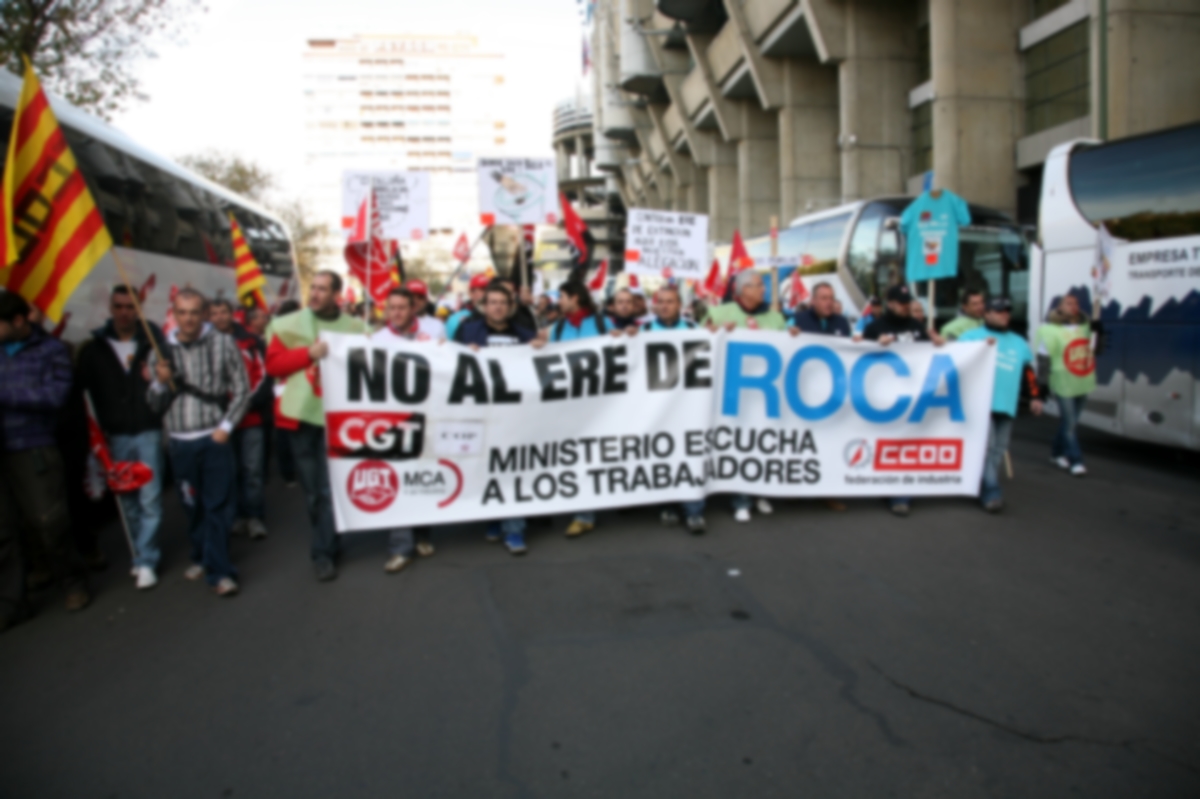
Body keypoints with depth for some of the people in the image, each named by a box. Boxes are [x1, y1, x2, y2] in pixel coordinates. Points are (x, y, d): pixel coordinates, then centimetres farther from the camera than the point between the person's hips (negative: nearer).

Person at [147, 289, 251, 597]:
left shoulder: (223, 344, -1)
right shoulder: (162, 350, 7)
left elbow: (242, 390, 1)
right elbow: (155, 405, 10)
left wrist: (226, 426, -8)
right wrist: (160, 383, -9)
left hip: (214, 438, -3)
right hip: (180, 441, 3)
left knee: (218, 505, -3)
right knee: (192, 505, 11)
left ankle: (219, 571, 3)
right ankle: (202, 557, 30)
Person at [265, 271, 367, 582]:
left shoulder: (355, 327, 5)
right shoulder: (289, 325, 5)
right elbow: (273, 364, -1)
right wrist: (308, 353, -12)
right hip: (302, 415, 1)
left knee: (330, 485, -2)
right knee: (313, 487, 8)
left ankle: (323, 552, 11)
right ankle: (327, 544, 22)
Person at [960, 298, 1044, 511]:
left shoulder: (1019, 344, 23)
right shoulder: (971, 336, 6)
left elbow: (1029, 371, 23)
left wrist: (1035, 397, 14)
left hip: (1007, 406, 6)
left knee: (997, 451, 5)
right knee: (986, 446, -15)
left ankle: (982, 488, 14)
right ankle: (991, 492, -14)